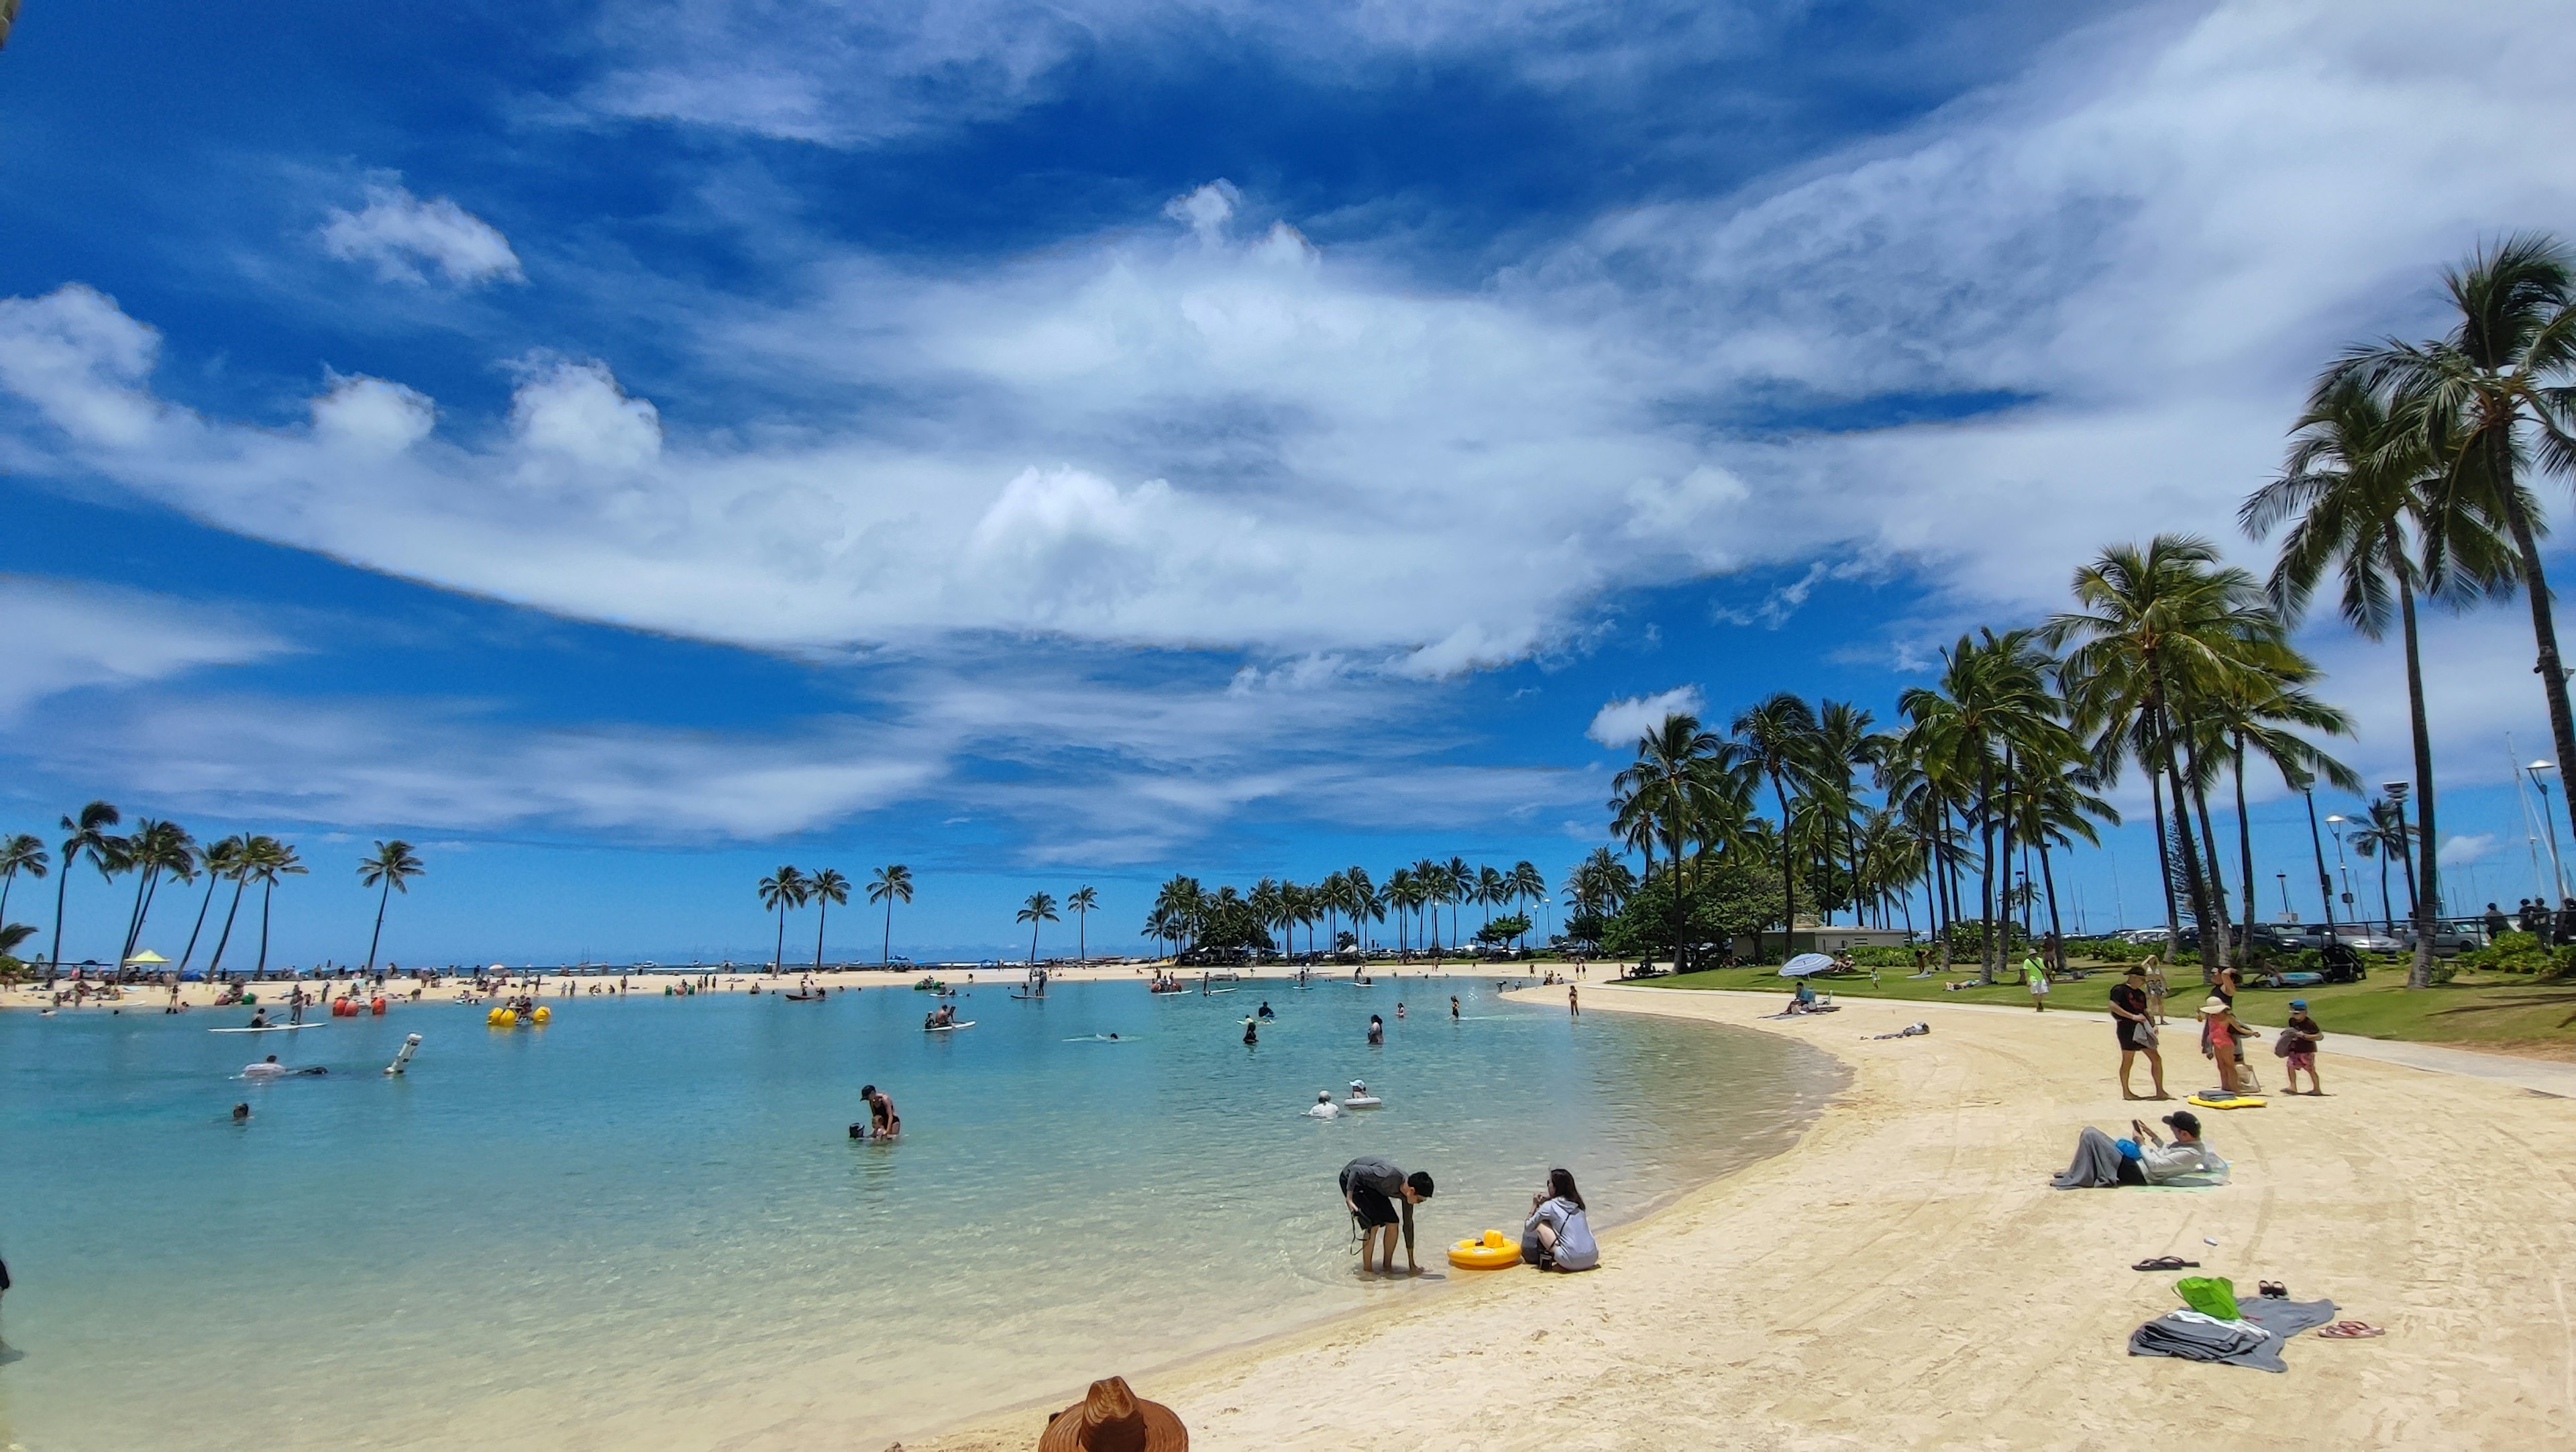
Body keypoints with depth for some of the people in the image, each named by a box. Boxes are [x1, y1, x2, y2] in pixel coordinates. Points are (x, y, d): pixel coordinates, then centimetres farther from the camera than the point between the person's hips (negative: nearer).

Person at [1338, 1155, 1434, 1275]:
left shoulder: (1406, 1194, -12)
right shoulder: (1389, 1175, -37)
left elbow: (1408, 1225, -1)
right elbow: (1355, 1170, -33)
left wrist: (1412, 1264, 5)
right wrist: (1349, 1200, -34)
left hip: (1371, 1185, 7)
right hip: (1351, 1178, -7)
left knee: (1393, 1223, -3)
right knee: (1373, 1224, -18)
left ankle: (1387, 1266, 12)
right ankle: (1367, 1270, -3)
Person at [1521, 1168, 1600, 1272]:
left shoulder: (1549, 1206, -1)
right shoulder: (1577, 1203, 13)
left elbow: (1528, 1227, 11)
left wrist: (1535, 1205, 21)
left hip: (1572, 1262, -5)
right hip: (1592, 1259, 5)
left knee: (1541, 1225, 8)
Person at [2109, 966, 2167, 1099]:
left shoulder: (2140, 993, 18)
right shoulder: (2120, 990, -8)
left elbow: (2144, 1012, 25)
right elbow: (2113, 1006, -19)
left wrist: (2153, 1025, 9)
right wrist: (2133, 1016, -22)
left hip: (2142, 1029, 8)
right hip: (2127, 1029, -8)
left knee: (2156, 1059, 6)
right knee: (2128, 1061, -1)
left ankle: (2160, 1092, 14)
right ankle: (2126, 1092, 9)